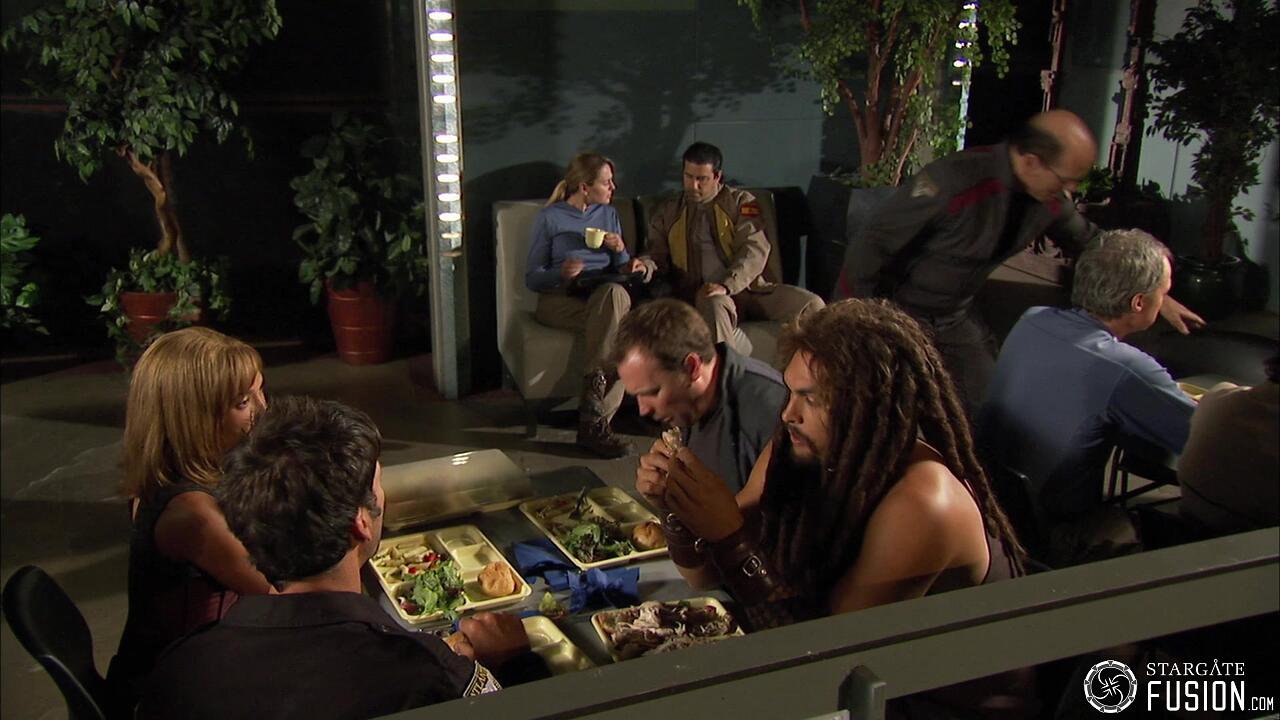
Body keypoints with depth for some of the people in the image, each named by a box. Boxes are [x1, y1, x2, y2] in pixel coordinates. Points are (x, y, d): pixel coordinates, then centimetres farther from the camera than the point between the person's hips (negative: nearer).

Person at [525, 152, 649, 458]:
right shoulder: (550, 217, 6)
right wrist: (561, 273, -18)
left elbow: (621, 267, 21)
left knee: (616, 293, -37)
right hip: (560, 299, -3)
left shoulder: (609, 214, 21)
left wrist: (621, 252, -1)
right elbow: (532, 278, 1)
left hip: (604, 294, 4)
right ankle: (597, 420, -35)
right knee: (617, 321, -36)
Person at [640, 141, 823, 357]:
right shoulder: (668, 212, 18)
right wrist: (647, 263, -11)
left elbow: (755, 250, -5)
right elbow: (657, 254, 16)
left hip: (749, 288, 1)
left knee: (811, 304, -20)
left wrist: (727, 285, -21)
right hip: (707, 293, -1)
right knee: (714, 304, -38)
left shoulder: (741, 202, 9)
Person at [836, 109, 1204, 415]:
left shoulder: (1048, 199, -6)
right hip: (900, 314, -7)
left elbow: (1091, 244, 14)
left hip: (957, 317, 7)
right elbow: (872, 245, -23)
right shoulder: (952, 181, -29)